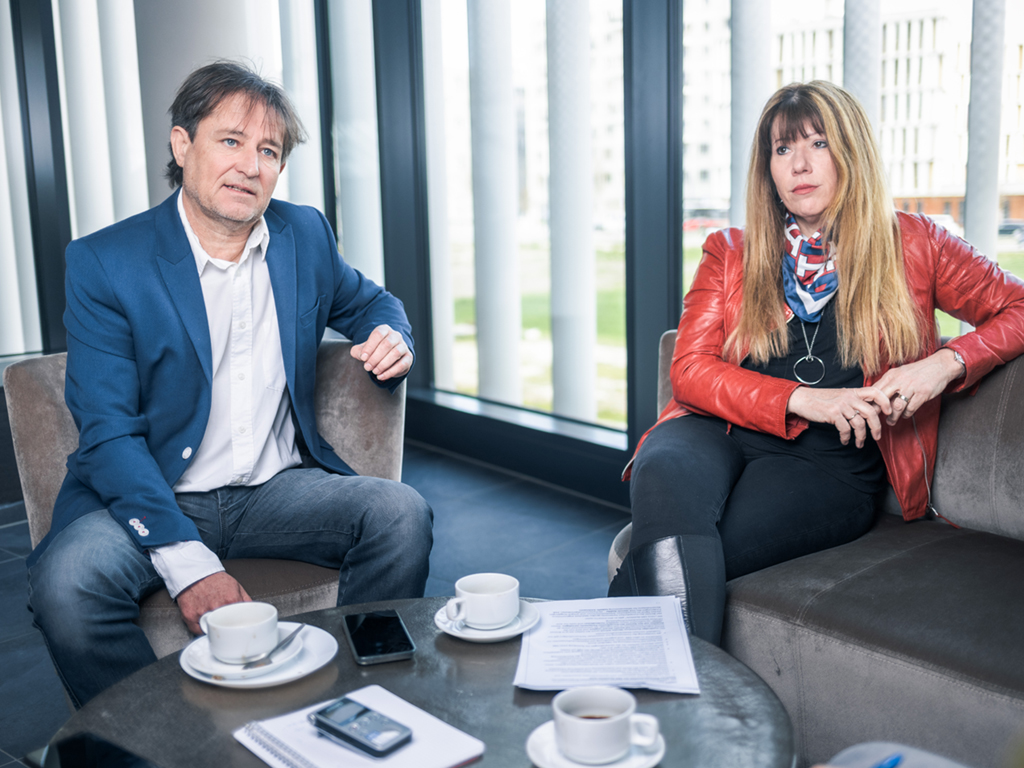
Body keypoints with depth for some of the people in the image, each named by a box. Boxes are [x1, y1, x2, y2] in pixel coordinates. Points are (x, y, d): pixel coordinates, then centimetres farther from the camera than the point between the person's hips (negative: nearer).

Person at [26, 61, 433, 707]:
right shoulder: (104, 263, -7)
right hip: (152, 498, -3)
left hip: (278, 490, 3)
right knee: (65, 583, -31)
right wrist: (188, 564, -25)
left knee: (402, 513, -22)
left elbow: (371, 303, 25)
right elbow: (109, 434, -13)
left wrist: (391, 338, -3)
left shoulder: (306, 235, 5)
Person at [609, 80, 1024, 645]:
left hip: (830, 463, -2)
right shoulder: (730, 253, 16)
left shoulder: (912, 246, 12)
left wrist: (946, 363, -9)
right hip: (719, 432, 2)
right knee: (666, 471, -37)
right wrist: (804, 398, -11)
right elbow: (690, 370, 5)